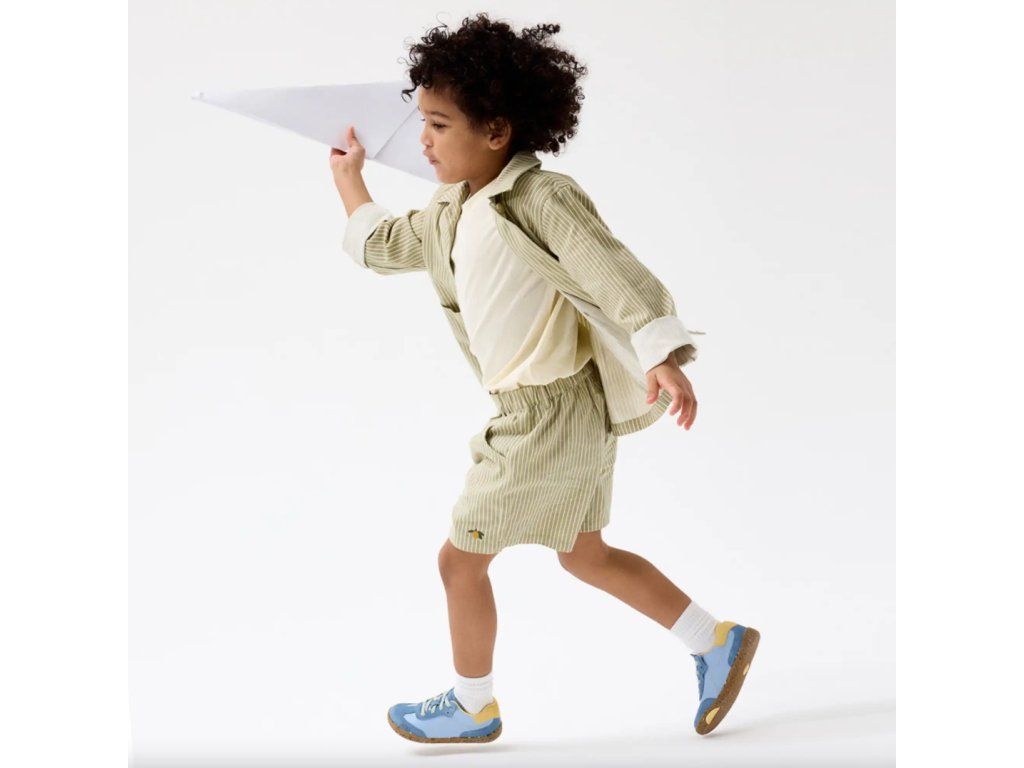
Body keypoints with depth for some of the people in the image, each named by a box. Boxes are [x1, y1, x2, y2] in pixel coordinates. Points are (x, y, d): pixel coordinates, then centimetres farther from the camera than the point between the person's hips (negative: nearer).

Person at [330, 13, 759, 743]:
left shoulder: (540, 199, -19)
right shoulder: (452, 211, 7)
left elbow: (617, 274, -28)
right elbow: (383, 245, 25)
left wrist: (663, 359, -40)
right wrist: (349, 178, 31)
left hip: (550, 419, -9)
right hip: (566, 413, 9)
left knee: (461, 558, 5)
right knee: (587, 555, 21)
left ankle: (473, 706, 24)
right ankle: (717, 642, 28)